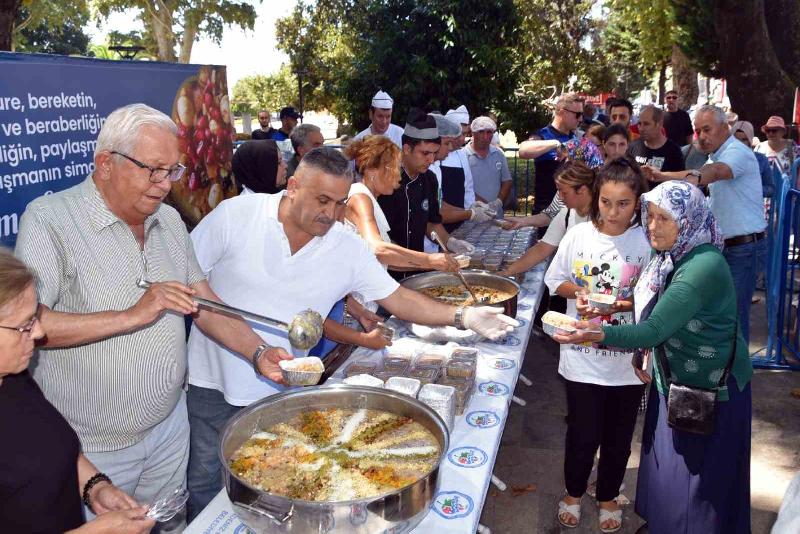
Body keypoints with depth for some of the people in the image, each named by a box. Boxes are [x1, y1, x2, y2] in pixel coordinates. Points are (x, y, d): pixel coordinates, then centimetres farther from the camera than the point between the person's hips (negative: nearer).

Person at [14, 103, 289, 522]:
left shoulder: (169, 221, 5)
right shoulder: (49, 218, -16)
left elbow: (204, 303, 5)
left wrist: (260, 354, -8)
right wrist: (131, 316, -29)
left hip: (169, 425, 6)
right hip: (94, 448, -5)